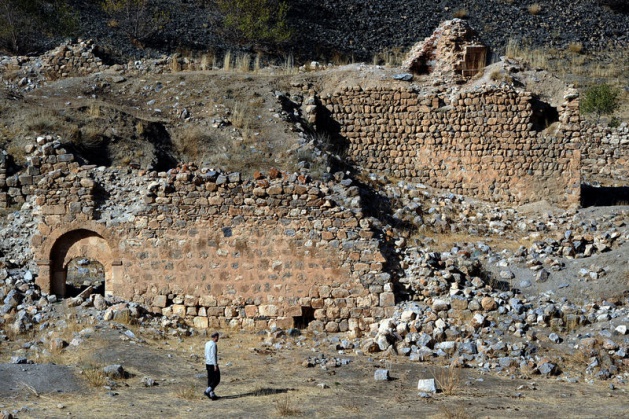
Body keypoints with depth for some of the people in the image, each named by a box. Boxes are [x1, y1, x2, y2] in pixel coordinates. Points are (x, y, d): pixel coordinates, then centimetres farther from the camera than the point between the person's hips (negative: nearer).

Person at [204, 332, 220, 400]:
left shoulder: (207, 344, 10)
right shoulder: (214, 344, -17)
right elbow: (213, 355, -21)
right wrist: (215, 365, -19)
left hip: (208, 364, 9)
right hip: (213, 364, -9)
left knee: (210, 379, 11)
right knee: (217, 379, -1)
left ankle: (212, 394, 12)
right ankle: (207, 391, -11)